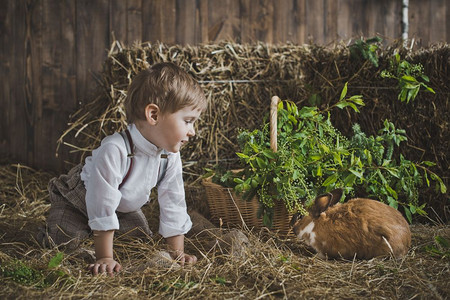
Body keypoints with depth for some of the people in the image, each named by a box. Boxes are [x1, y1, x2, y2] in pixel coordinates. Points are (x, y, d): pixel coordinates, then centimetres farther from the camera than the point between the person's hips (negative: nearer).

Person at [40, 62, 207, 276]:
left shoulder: (170, 155, -22)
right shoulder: (114, 150, -45)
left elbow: (173, 204, -13)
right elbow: (103, 208, -42)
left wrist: (177, 252, -14)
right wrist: (105, 258, -39)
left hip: (124, 207, 6)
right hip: (78, 200, -6)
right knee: (63, 245, -17)